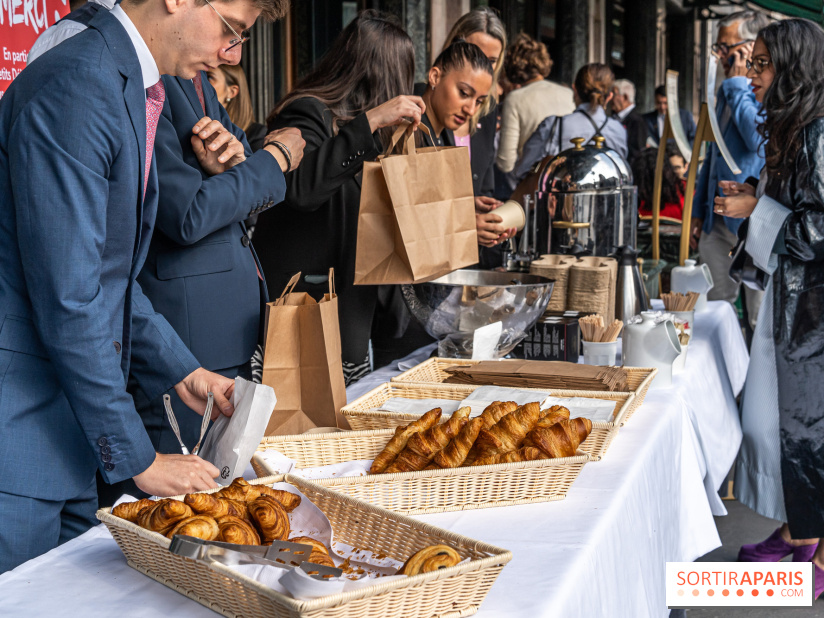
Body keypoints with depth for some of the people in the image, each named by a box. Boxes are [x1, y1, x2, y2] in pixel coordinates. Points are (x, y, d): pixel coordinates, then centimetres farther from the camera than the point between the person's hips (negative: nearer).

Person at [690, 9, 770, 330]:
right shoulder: (727, 91, 16)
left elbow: (759, 138, -29)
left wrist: (738, 85, -17)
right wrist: (699, 213, 20)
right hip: (719, 221, 8)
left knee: (761, 322, -1)